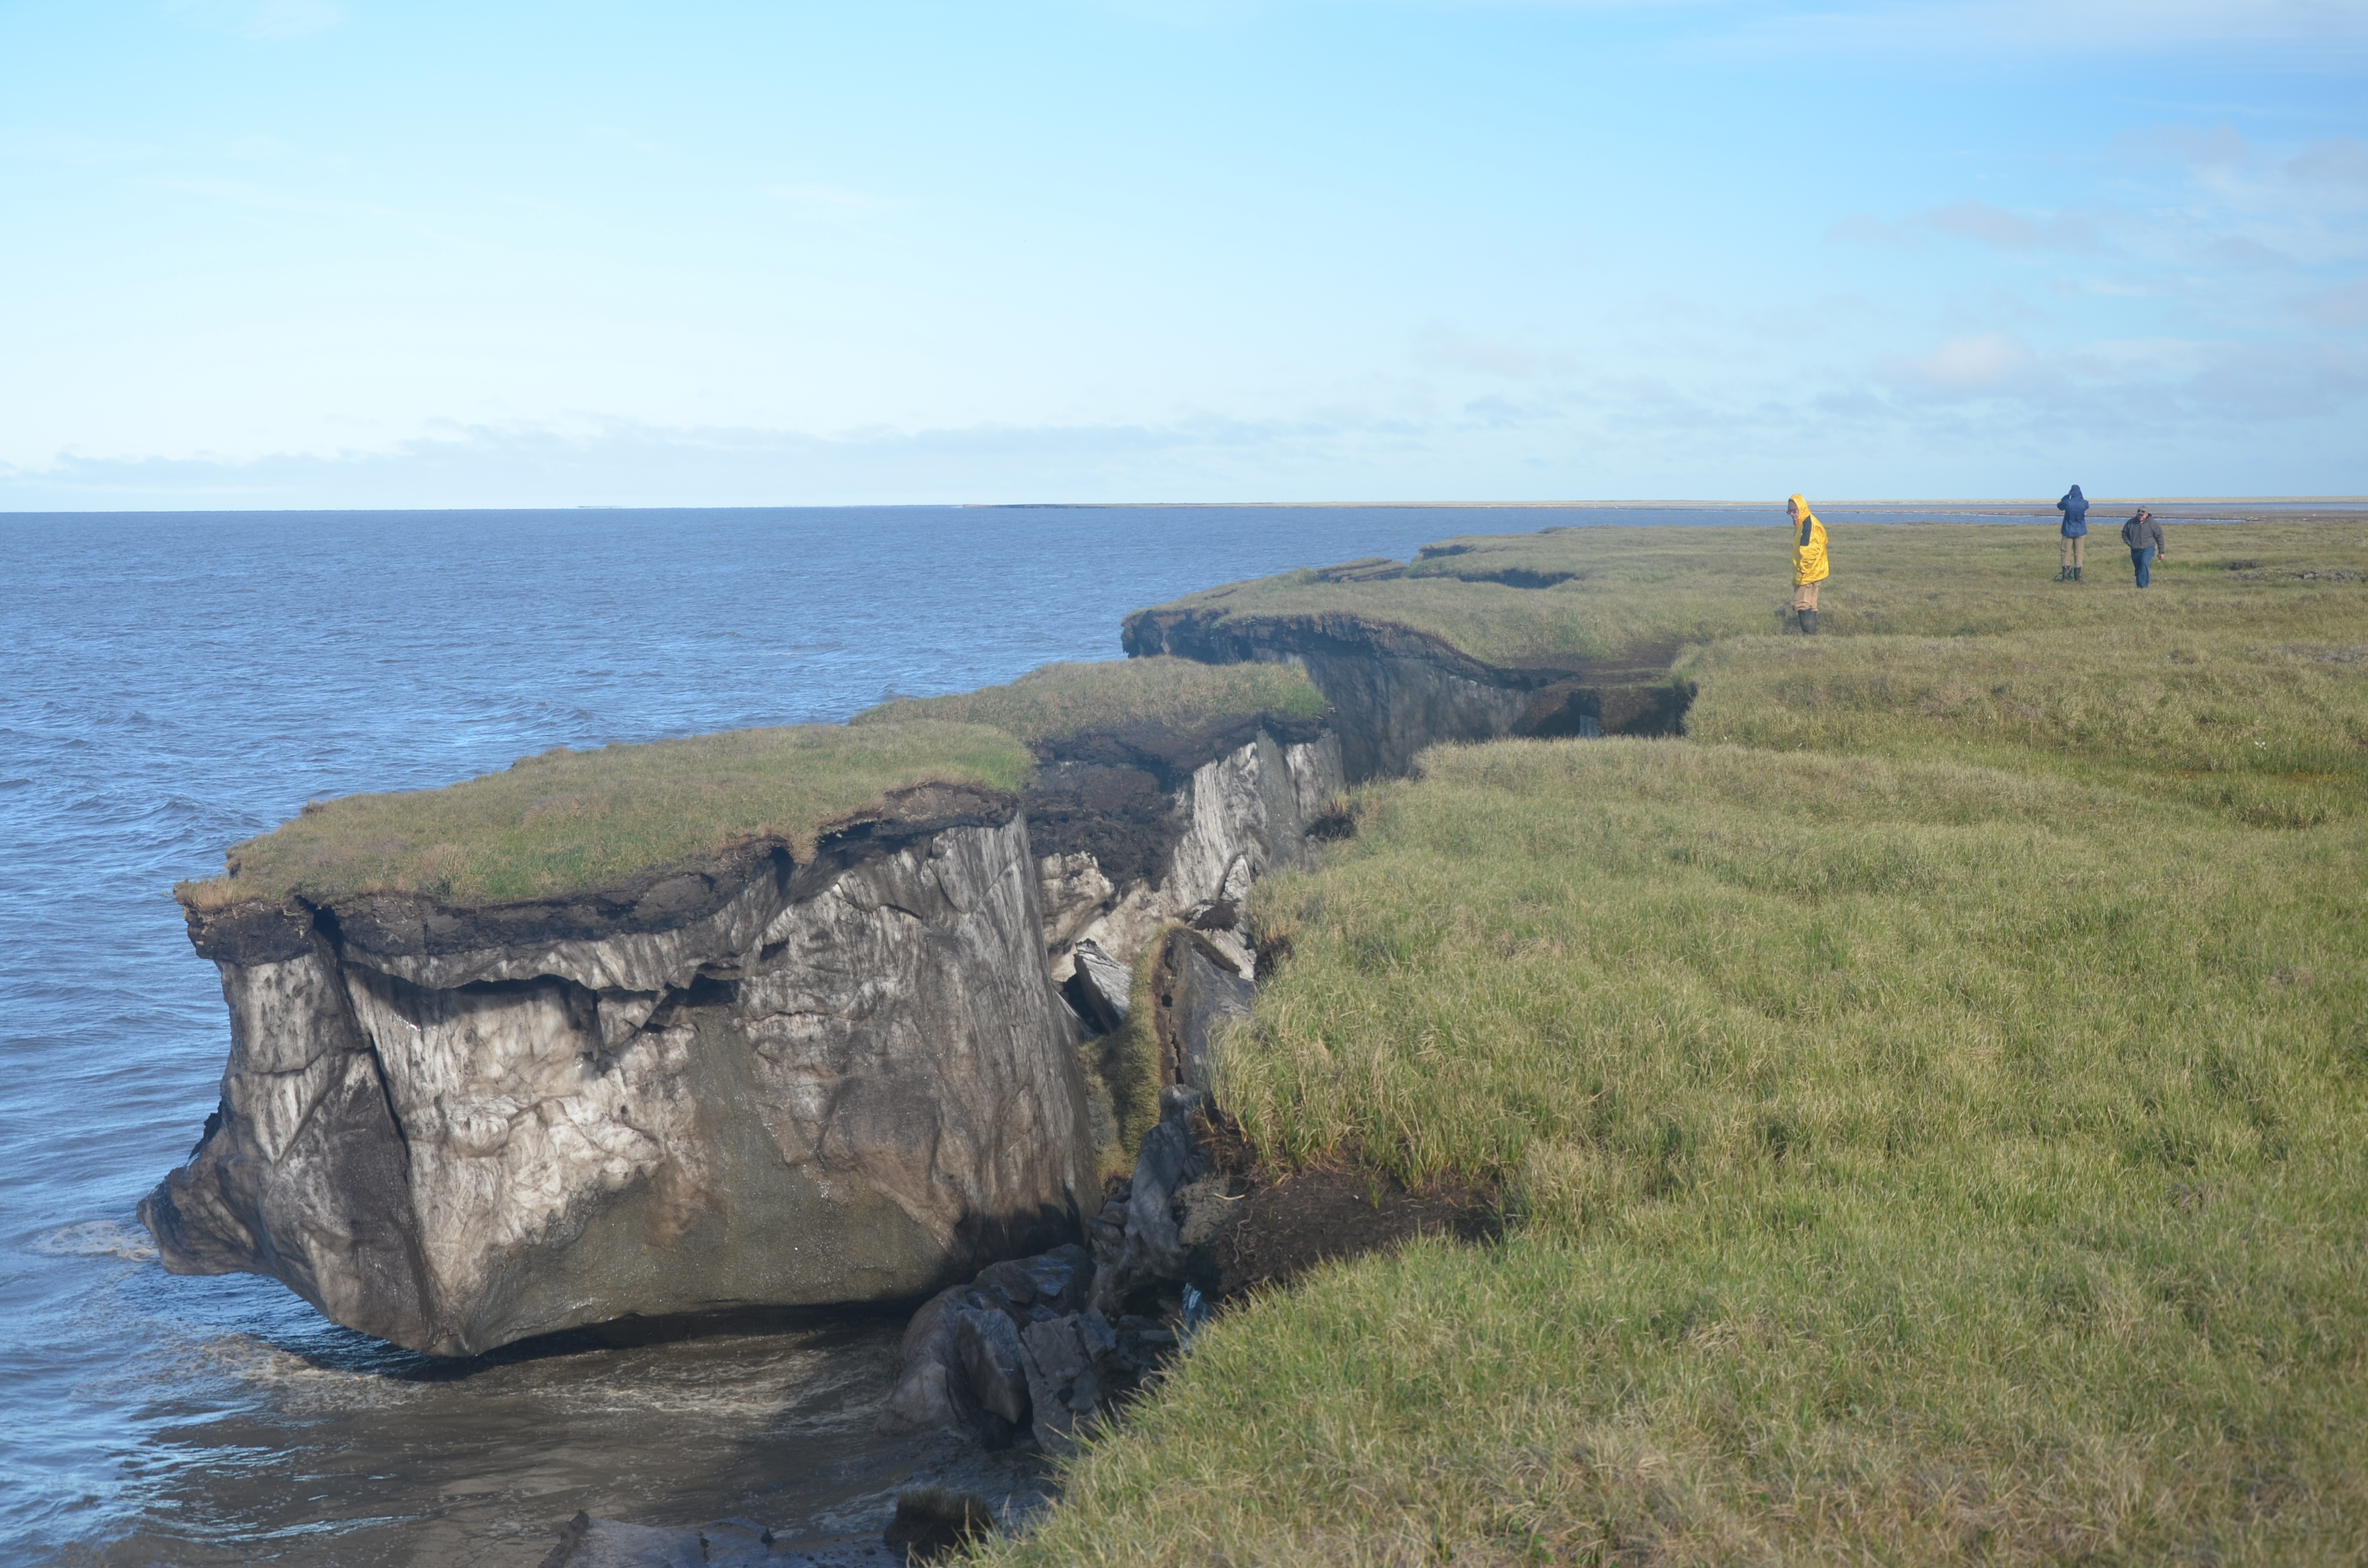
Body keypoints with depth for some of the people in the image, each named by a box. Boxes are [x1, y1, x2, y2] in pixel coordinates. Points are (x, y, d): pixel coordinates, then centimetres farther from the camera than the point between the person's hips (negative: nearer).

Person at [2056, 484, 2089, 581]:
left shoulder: (2067, 503, -16)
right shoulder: (2084, 504, -9)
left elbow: (2059, 505, 7)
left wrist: (2067, 495, 8)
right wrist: (2080, 497, 17)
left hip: (2068, 532, -1)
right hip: (2080, 532, 2)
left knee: (2067, 554, 4)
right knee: (2078, 555, 6)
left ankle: (2065, 577, -4)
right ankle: (2077, 578, 3)